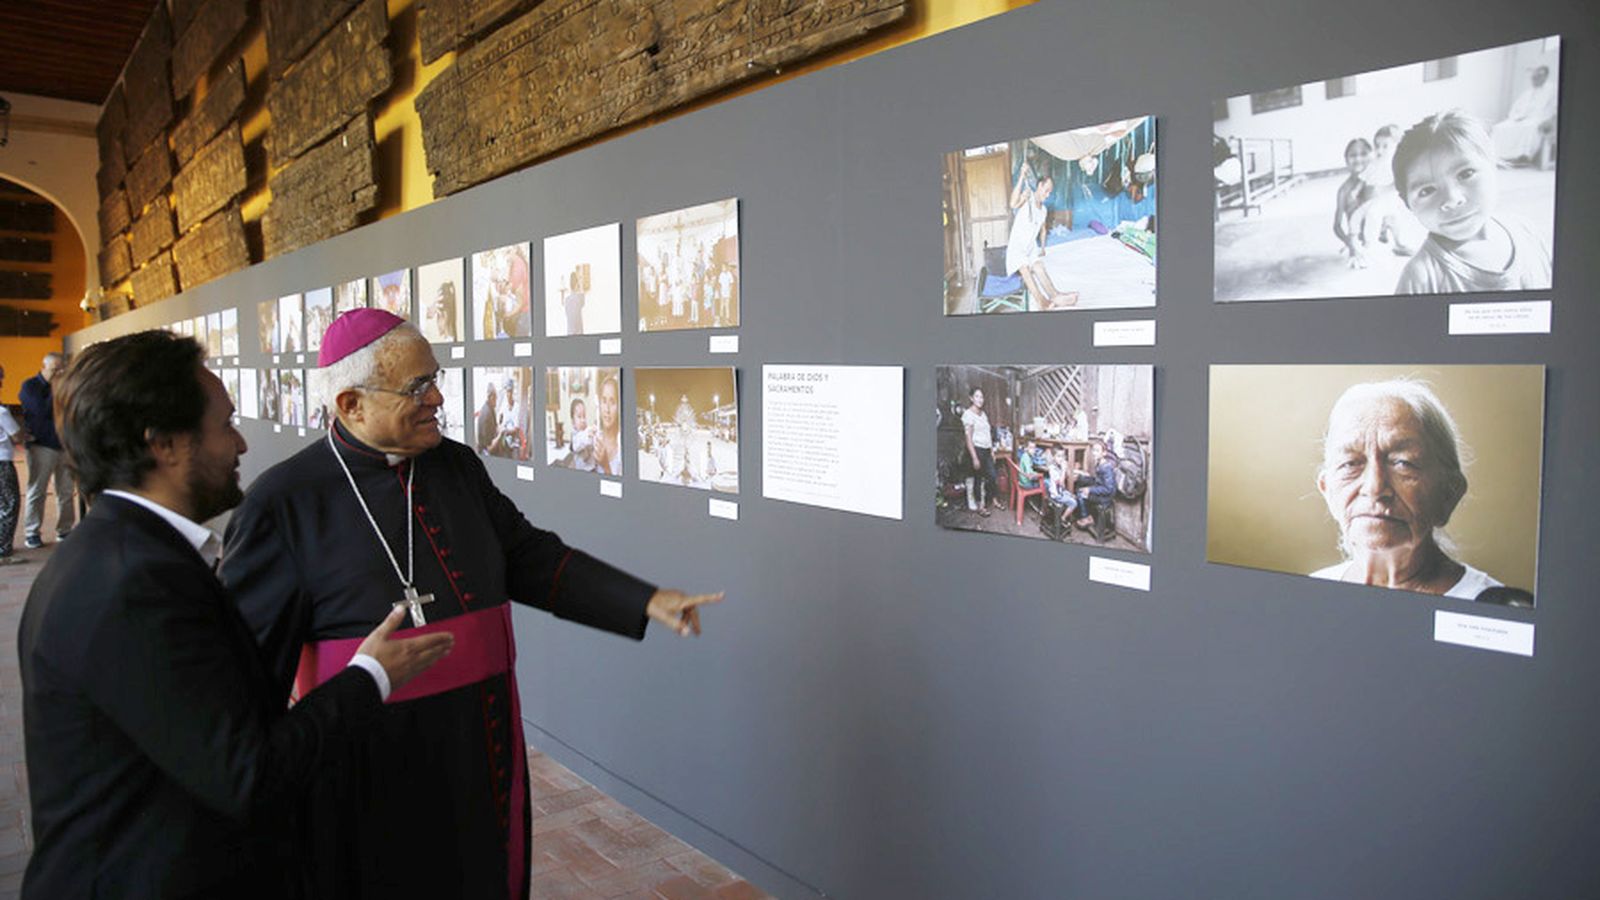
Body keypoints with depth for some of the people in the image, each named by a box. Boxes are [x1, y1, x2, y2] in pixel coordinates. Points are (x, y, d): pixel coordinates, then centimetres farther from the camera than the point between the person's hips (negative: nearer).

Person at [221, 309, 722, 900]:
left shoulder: (458, 467, 3)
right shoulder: (283, 502, -13)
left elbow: (530, 558, 8)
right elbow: (250, 656, -10)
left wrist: (645, 602, -2)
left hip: (485, 751, 5)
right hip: (374, 777, -5)